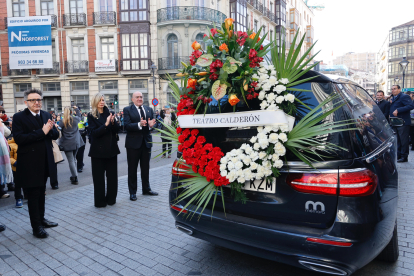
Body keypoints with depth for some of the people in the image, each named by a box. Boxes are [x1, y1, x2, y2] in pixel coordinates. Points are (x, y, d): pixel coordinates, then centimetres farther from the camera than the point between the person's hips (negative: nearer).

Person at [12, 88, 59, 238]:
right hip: (29, 163, -6)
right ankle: (36, 227, 15)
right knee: (33, 195, 3)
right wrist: (42, 132, -25)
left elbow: (55, 135, 4)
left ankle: (41, 219, 34)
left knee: (41, 192, 18)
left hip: (45, 161, 6)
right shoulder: (19, 117, -10)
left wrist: (50, 130, -18)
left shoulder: (46, 115, 7)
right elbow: (19, 138, -21)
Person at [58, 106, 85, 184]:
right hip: (76, 143, 4)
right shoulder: (75, 119, 0)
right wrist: (76, 109, 36)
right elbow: (79, 117, 23)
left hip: (67, 144, -4)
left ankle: (75, 178, -6)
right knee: (74, 159, 17)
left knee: (71, 161, -3)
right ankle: (74, 176, 24)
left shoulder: (62, 122, -11)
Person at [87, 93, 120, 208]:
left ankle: (111, 198, 21)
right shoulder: (91, 116, -2)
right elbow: (94, 132, -13)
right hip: (98, 150, -3)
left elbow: (117, 129, 3)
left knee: (112, 175, 7)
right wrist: (106, 124, -23)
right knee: (99, 177, 4)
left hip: (111, 148, 3)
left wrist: (113, 122, -16)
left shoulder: (109, 113, 7)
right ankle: (100, 201, 15)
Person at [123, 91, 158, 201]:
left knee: (145, 168, 15)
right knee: (132, 169, 7)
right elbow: (127, 125, -15)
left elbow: (152, 123, 6)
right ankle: (132, 192, 19)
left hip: (146, 142, 4)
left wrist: (151, 125, -17)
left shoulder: (149, 109, 9)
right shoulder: (127, 110, -4)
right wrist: (139, 125, -30)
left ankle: (146, 189, 30)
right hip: (133, 143, -4)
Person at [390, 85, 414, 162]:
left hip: (402, 123, -9)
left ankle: (404, 157, 2)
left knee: (404, 140, -4)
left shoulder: (404, 96, -9)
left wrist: (398, 110, -25)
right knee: (398, 140, 14)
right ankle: (399, 155, 22)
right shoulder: (393, 98, 17)